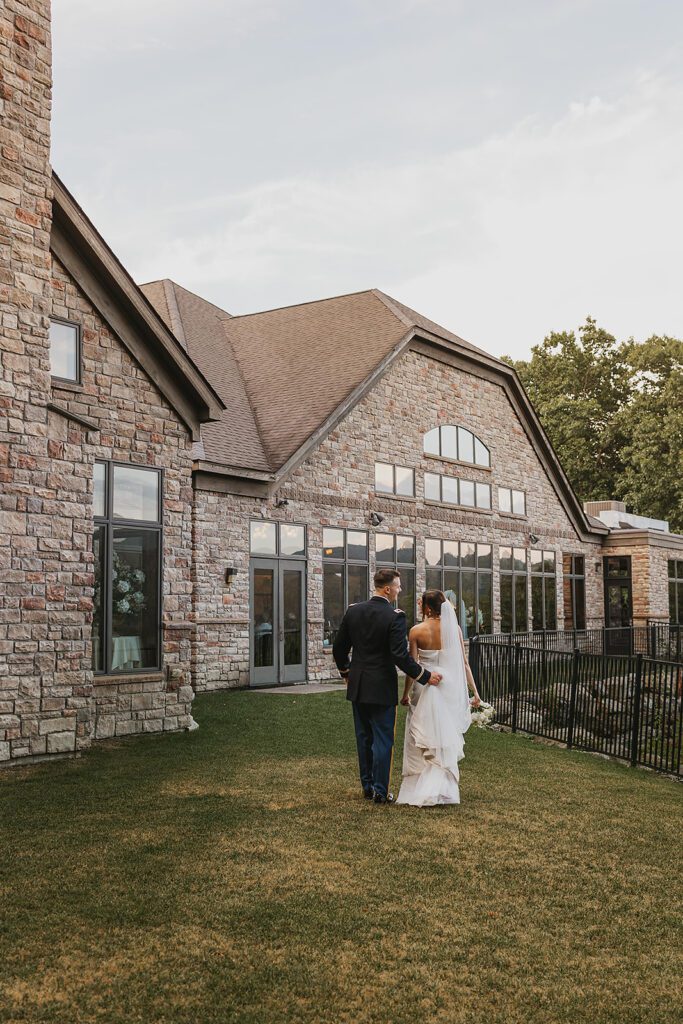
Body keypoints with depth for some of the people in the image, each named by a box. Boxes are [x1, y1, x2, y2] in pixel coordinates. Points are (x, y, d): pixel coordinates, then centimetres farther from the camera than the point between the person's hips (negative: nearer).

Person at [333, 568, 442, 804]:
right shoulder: (395, 616, -17)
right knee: (382, 740, 5)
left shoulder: (353, 610, 0)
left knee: (364, 738, 16)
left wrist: (346, 673, 22)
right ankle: (380, 791, 9)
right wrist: (425, 676, -10)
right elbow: (401, 656, -21)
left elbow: (339, 649, 6)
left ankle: (367, 787, 25)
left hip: (357, 687, 6)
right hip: (382, 688, -5)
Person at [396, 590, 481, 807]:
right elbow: (463, 663, -2)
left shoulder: (417, 631, -10)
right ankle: (444, 789, 14)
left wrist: (406, 693, 3)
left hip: (424, 687, -2)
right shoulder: (454, 628, -3)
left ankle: (419, 788, 11)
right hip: (449, 689, 2)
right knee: (446, 739, 13)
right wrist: (474, 691, 5)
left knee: (421, 740, 10)